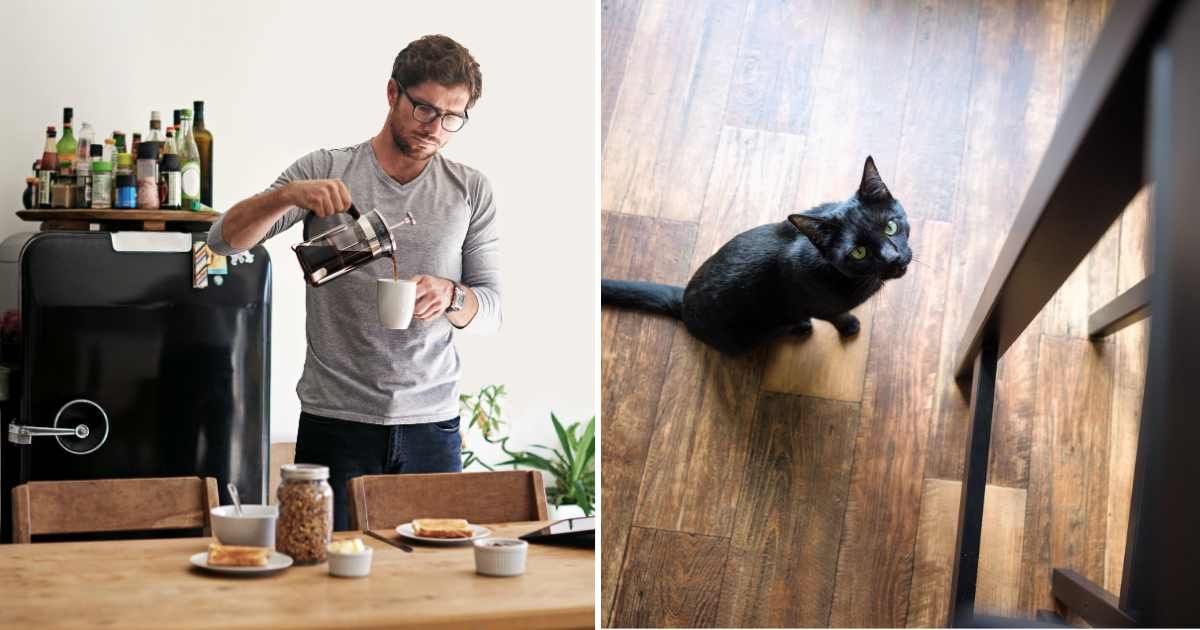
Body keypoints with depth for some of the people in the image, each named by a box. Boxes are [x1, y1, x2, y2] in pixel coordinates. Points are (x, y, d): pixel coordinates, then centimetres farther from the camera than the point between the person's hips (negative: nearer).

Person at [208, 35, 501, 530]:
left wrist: (450, 297, -17)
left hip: (431, 424, 2)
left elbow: (491, 306, 5)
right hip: (335, 418, -2)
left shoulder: (471, 190, 6)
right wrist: (287, 196, -23)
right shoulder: (325, 171, 1)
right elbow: (225, 240, -5)